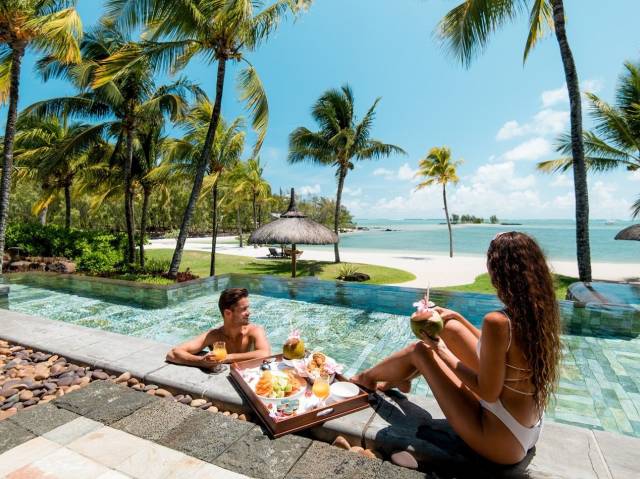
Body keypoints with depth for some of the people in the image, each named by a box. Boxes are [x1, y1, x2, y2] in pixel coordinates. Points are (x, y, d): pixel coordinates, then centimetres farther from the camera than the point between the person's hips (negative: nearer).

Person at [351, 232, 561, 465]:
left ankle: (368, 377, 32)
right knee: (451, 328, 8)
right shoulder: (539, 311, -5)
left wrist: (442, 352, -12)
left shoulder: (497, 322, -31)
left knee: (421, 351, 2)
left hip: (502, 442, -7)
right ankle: (398, 379, 31)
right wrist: (457, 317, 13)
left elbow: (488, 393, -22)